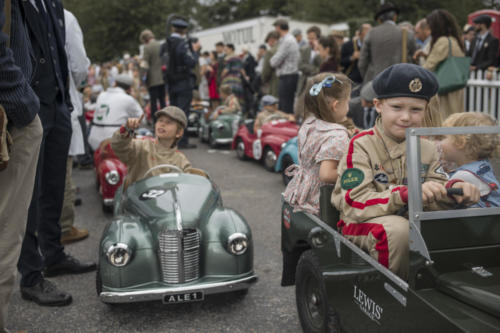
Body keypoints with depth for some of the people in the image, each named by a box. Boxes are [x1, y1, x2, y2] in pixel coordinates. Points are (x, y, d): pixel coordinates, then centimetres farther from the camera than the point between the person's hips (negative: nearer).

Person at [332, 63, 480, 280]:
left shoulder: (427, 149, 10)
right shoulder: (361, 146, -11)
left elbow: (434, 197, 2)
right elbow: (355, 204, -22)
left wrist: (453, 190, -22)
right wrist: (406, 194, -35)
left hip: (413, 221, 5)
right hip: (362, 225, -5)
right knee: (397, 228, -35)